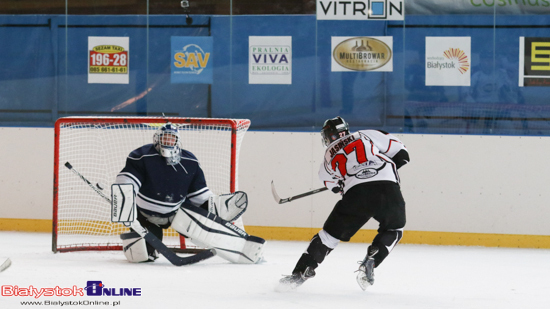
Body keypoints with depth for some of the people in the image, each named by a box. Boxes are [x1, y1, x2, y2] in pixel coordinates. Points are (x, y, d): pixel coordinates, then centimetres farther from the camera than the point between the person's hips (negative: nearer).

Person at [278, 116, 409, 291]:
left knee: (329, 235, 12)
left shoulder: (330, 157, 25)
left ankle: (300, 273, 5)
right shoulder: (368, 135, 21)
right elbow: (401, 154, 16)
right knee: (394, 230, 26)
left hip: (356, 193, 0)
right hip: (388, 189, 0)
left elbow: (334, 186, 28)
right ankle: (370, 263, 10)